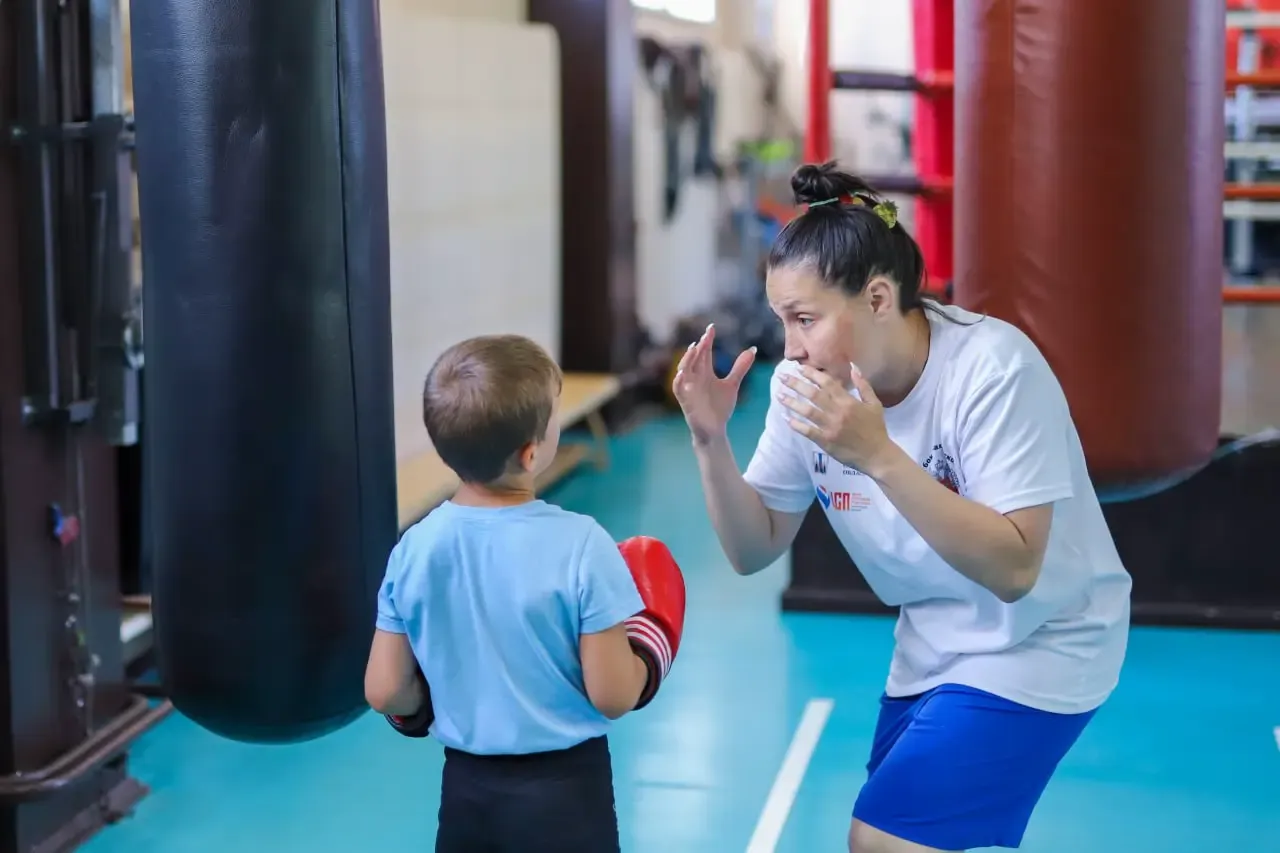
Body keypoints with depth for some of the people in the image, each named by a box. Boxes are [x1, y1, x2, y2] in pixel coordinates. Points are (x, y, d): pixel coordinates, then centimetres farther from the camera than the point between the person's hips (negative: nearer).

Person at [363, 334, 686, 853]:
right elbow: (612, 696, -16)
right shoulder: (579, 545, -19)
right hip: (563, 790, -4)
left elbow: (384, 693, -2)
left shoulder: (415, 548, -8)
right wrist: (643, 657, 4)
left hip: (465, 788, 4)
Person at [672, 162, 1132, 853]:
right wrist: (711, 441, -20)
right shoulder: (809, 384, -9)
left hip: (1035, 646, -6)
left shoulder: (991, 369, -26)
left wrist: (879, 454, -36)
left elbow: (1013, 570, -30)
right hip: (931, 648, 6)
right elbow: (753, 551, -3)